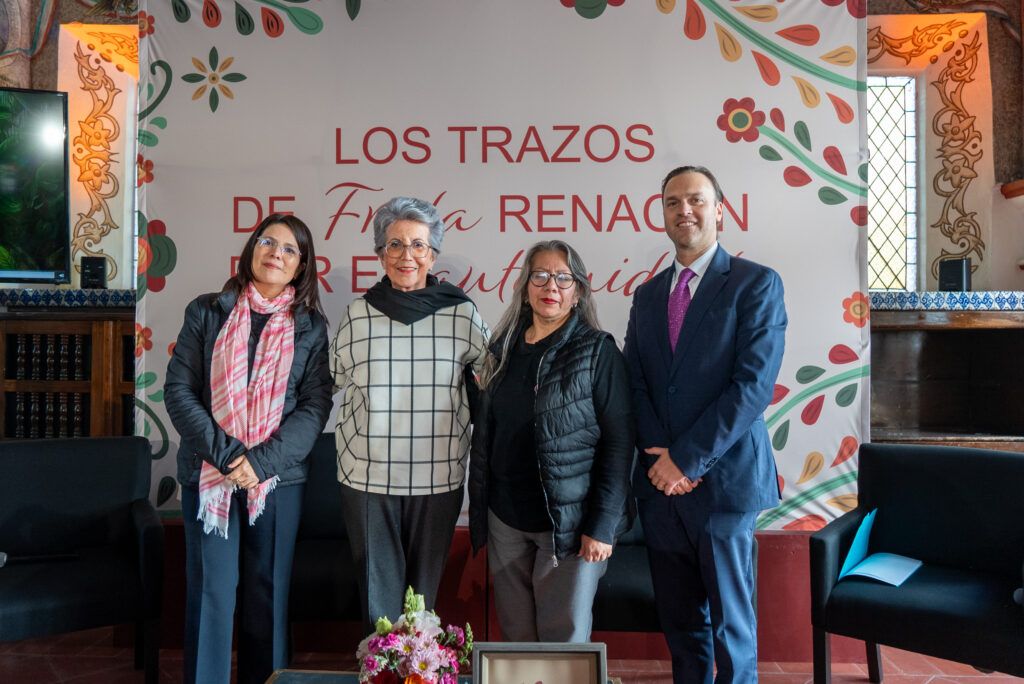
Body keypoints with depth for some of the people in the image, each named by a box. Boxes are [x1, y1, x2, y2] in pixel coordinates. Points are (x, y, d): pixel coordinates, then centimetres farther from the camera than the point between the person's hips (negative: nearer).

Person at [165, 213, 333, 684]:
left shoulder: (311, 326, 4)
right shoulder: (207, 312, 4)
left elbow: (315, 404, -2)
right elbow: (178, 389, -1)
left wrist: (262, 461, -14)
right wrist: (223, 453, -13)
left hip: (278, 478, 0)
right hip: (207, 474, 0)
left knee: (269, 593, 8)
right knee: (210, 593, 4)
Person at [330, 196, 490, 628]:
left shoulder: (462, 313, 0)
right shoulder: (358, 315, 2)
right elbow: (333, 382, 17)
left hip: (437, 478, 0)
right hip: (367, 477, 1)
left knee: (425, 589, 11)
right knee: (378, 594, 6)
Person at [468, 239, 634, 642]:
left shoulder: (597, 352, -5)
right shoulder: (504, 351, 8)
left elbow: (619, 442, -9)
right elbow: (484, 435, 12)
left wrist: (602, 526, -13)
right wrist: (478, 511, 9)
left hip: (570, 525, -4)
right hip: (506, 522, 4)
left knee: (564, 639, 6)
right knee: (516, 636, 13)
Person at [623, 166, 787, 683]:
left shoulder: (757, 284, -4)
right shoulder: (648, 294, 12)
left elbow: (753, 384, -13)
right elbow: (635, 384, 7)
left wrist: (687, 459, -15)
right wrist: (661, 456, -8)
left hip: (724, 480, -4)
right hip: (661, 483, 5)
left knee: (731, 622, 8)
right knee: (678, 621, 15)